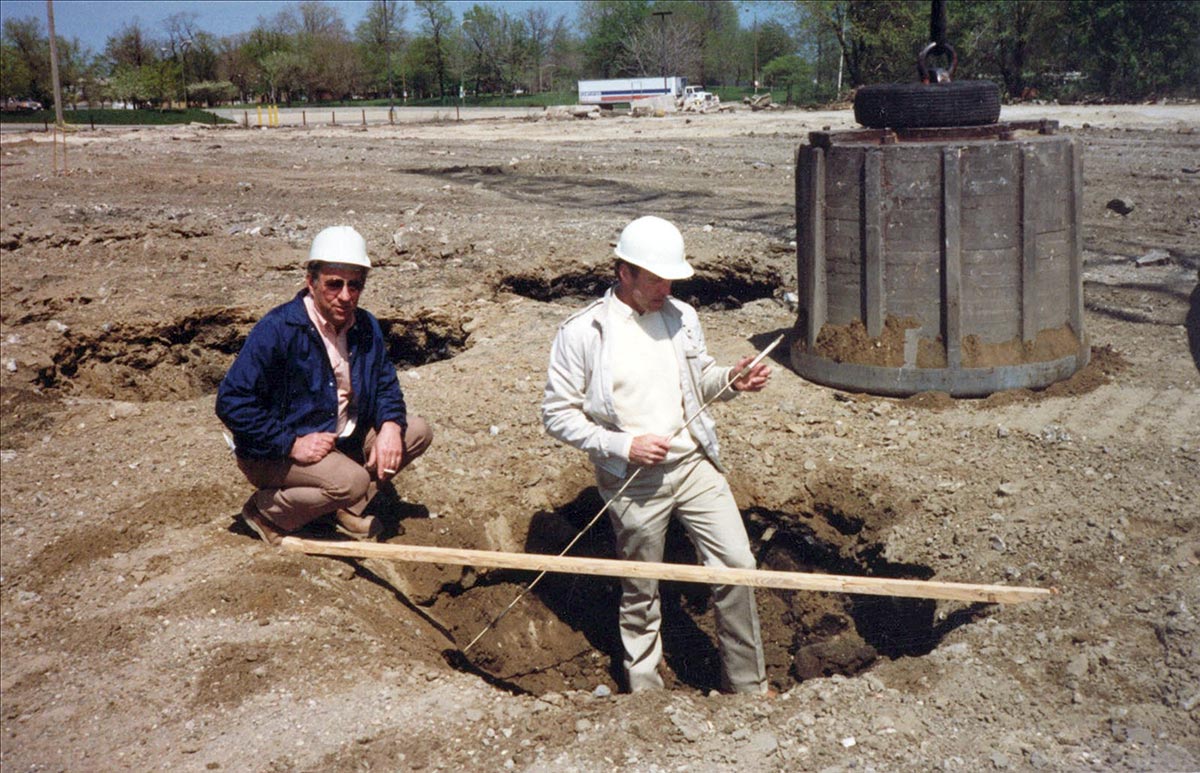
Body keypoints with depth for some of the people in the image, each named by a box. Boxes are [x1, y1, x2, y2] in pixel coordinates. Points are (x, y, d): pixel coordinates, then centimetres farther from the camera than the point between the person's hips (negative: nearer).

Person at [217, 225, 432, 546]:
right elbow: (231, 402, -24)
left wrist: (391, 424, -12)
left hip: (343, 441, 8)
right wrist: (291, 444, -27)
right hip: (273, 455, -8)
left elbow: (386, 385, 11)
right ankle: (266, 510, -6)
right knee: (352, 481, -32)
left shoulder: (367, 328, 0)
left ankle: (347, 508, 5)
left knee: (418, 432, 0)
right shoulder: (277, 329, -23)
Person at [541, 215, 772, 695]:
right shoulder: (582, 332, -10)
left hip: (694, 463, 4)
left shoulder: (681, 316, 6)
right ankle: (645, 694, 29)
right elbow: (558, 413, -9)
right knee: (640, 595, 9)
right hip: (634, 481, -4)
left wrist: (732, 381, -2)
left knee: (737, 565, -1)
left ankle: (747, 689, 16)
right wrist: (624, 445, -17)